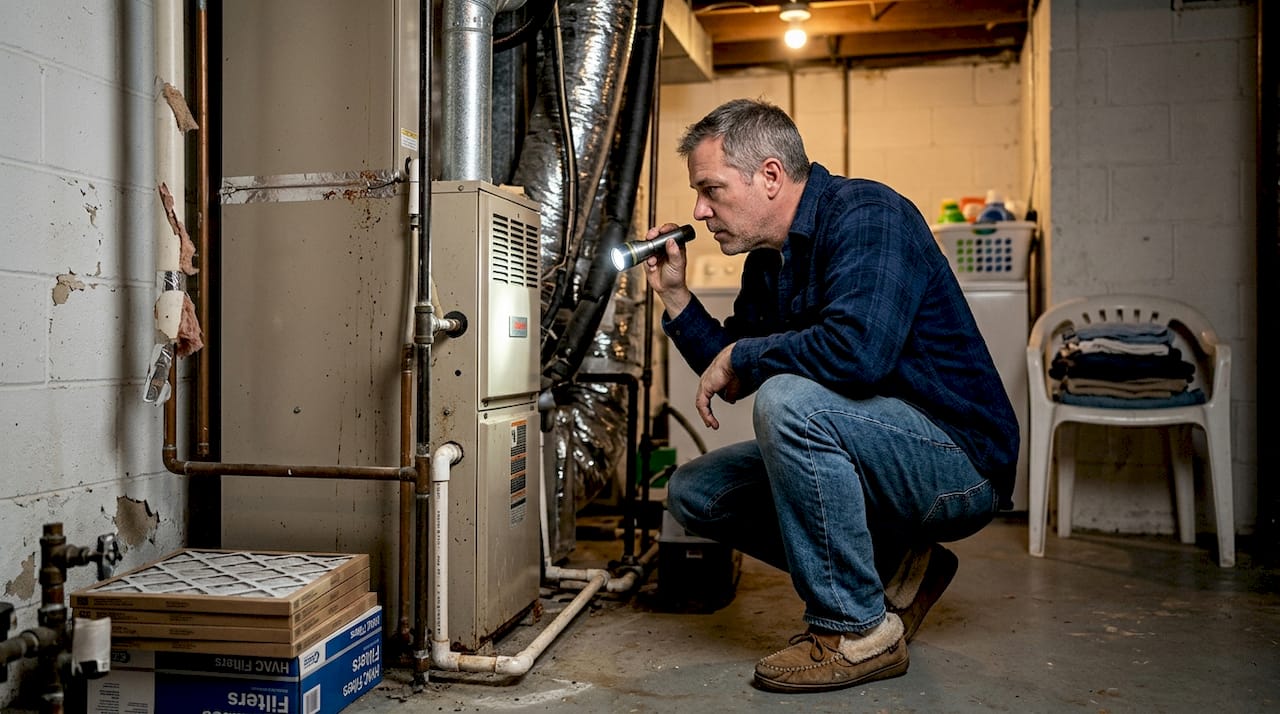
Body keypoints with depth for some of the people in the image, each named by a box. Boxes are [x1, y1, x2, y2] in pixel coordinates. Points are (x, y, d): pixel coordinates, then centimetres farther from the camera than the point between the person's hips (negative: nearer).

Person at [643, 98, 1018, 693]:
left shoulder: (866, 214, -18)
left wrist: (740, 355, -19)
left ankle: (858, 630, -16)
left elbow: (858, 349, -35)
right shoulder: (767, 259, 9)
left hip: (961, 462, -9)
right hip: (865, 454, 9)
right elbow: (735, 374, 14)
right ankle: (897, 569, 9)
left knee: (789, 400, -33)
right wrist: (675, 296, 3)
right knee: (693, 493, 5)